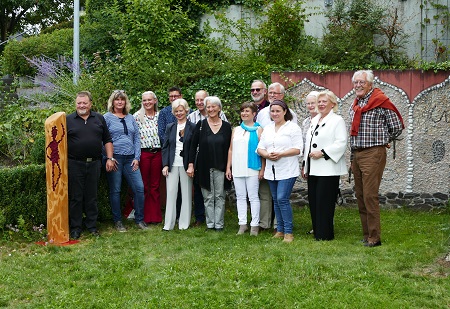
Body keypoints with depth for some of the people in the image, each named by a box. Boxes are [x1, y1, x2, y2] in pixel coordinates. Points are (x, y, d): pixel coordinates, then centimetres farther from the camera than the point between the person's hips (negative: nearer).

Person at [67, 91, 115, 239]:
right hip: (74, 164, -2)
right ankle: (75, 228, 13)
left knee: (92, 197, 8)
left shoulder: (99, 119, 10)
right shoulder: (68, 120, 4)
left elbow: (107, 140, 13)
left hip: (94, 164, 2)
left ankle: (92, 226, 18)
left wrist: (110, 158, 4)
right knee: (75, 197, 3)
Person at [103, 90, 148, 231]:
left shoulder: (130, 118, 15)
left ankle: (139, 219, 12)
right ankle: (117, 221, 14)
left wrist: (137, 158, 3)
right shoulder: (107, 118, 2)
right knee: (115, 190, 2)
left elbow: (137, 138, 13)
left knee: (139, 188, -2)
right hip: (115, 159, -4)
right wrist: (109, 158, -10)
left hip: (130, 159, 4)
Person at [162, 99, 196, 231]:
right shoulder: (170, 127, 11)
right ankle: (168, 224, 7)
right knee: (171, 193, 2)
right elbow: (165, 147, 9)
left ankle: (184, 223, 13)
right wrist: (165, 165, 0)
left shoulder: (192, 127, 0)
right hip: (172, 164, 3)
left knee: (186, 194, 4)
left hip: (186, 165, -3)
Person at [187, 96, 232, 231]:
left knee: (220, 196, 4)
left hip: (220, 167, 0)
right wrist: (191, 165, -5)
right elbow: (193, 145, 1)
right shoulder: (201, 125, 0)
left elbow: (229, 148, 6)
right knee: (208, 196, 6)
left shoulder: (226, 126, 3)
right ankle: (210, 223, 14)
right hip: (204, 167, 0)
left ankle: (219, 224, 11)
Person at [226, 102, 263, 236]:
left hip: (252, 169, -5)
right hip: (237, 169, 5)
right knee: (240, 197, 7)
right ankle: (242, 224, 14)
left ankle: (255, 225, 5)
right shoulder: (236, 130, 15)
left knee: (253, 197, -1)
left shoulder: (258, 130, 1)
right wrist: (228, 167, 10)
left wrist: (262, 169, -9)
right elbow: (231, 149, 16)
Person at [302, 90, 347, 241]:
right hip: (313, 169, 8)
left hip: (328, 169, -8)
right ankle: (317, 232, 18)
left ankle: (325, 234, 3)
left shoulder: (337, 120, -4)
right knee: (313, 201, 8)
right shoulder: (314, 121, 20)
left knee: (324, 202, -6)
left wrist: (322, 153, -20)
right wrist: (304, 165, 19)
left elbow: (341, 143, -15)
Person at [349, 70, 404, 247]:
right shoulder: (355, 105, 15)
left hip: (373, 154, -8)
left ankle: (374, 238, -2)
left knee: (370, 196, -10)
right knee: (360, 196, 10)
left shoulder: (381, 102, -8)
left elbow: (397, 126, -3)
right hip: (356, 154, 8)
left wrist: (384, 141, 9)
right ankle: (366, 235, 18)